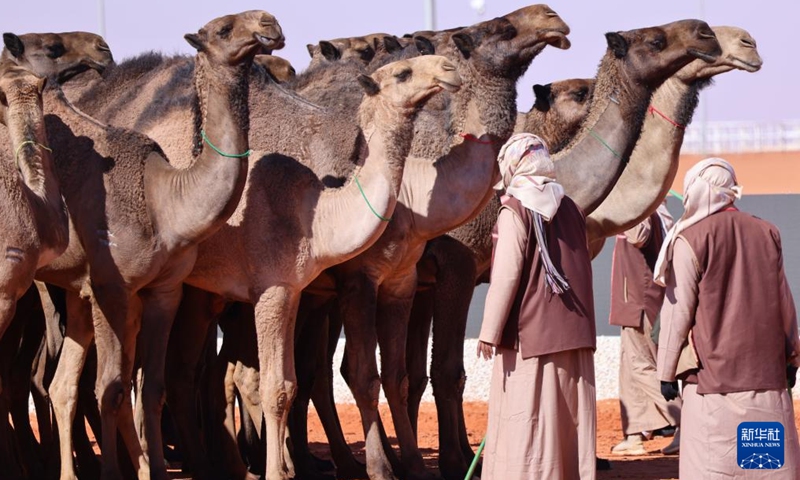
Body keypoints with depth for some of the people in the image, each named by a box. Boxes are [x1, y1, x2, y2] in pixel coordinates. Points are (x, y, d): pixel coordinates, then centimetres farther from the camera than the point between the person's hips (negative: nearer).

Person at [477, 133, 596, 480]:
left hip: (529, 334, -6)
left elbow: (506, 274, -14)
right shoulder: (569, 208, 10)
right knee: (570, 421, 8)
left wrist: (490, 332, -11)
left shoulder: (515, 211, -8)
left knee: (524, 426, -4)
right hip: (572, 334, 6)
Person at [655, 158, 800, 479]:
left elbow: (678, 311, -6)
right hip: (767, 372, 5)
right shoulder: (765, 232, 8)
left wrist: (666, 372, 1)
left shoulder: (690, 239, -6)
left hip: (715, 372, -5)